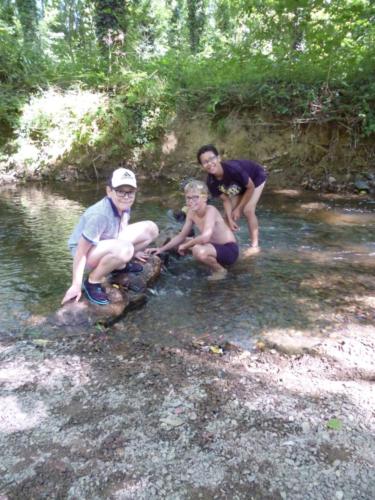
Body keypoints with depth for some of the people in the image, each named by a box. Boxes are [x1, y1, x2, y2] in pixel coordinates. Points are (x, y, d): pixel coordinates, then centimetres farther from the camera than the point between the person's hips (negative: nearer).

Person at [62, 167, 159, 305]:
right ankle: (92, 282, -15)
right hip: (87, 252, -8)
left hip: (108, 244, 8)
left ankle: (120, 265, 13)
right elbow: (80, 251, -30)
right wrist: (75, 286, -27)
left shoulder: (123, 205, -9)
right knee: (123, 249, -39)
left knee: (151, 229, -1)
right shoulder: (100, 214, -33)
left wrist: (133, 252, 24)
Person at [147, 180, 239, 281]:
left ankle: (220, 270, -5)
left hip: (229, 250, -8)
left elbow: (205, 237, -38)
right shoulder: (191, 212, -2)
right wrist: (162, 249, -2)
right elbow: (181, 236, 7)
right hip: (215, 246, 8)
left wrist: (185, 246, -22)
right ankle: (214, 262, 14)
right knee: (178, 243, 11)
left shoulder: (210, 210, -24)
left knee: (199, 251, -37)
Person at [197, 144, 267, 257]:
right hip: (239, 185, 5)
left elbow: (251, 187, -26)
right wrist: (230, 220, -26)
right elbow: (226, 199, -15)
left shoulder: (233, 169, -42)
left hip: (256, 177, -5)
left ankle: (254, 245, -6)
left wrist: (239, 208, -21)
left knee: (248, 210, -18)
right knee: (229, 213, -2)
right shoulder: (211, 181, -27)